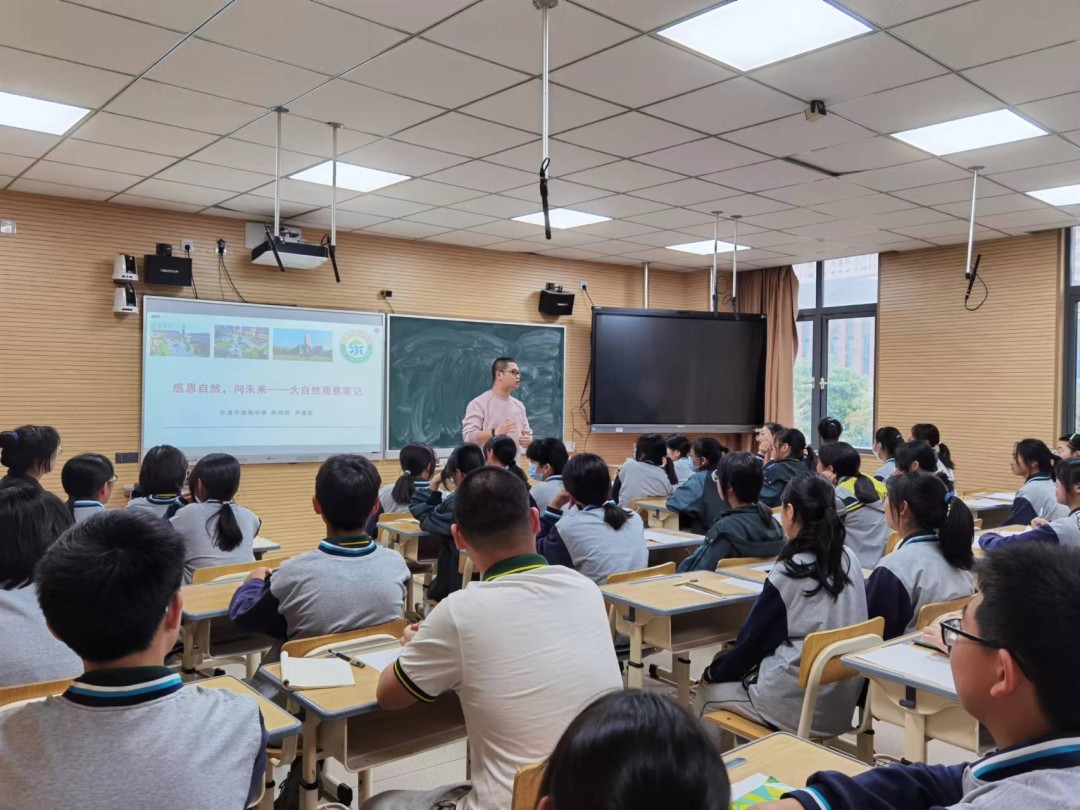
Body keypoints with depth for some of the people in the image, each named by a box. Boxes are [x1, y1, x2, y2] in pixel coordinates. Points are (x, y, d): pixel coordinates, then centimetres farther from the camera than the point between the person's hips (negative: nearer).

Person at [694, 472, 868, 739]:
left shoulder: (789, 572, -19)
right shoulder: (849, 559, -1)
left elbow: (753, 639, -10)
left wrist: (714, 672, 9)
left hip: (798, 706, -7)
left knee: (708, 690, 14)